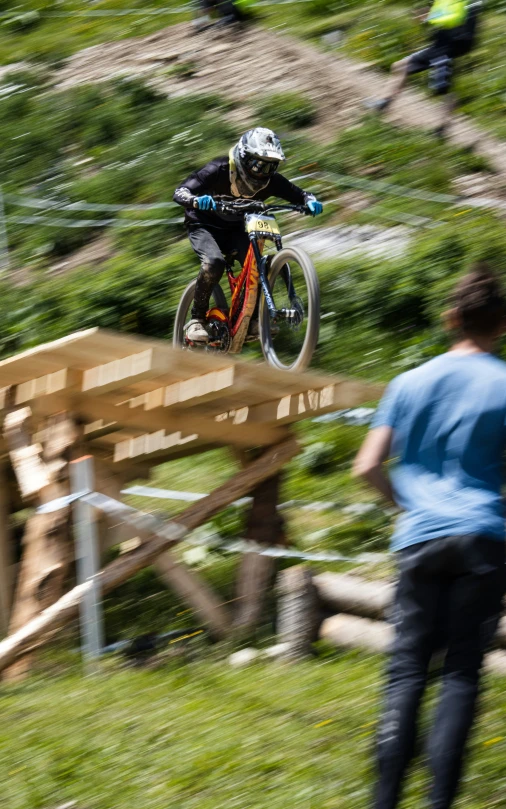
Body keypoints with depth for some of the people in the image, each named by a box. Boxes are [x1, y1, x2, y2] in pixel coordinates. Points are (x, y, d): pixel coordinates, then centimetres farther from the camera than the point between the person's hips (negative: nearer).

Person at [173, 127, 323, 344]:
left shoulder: (270, 180, -15)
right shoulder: (219, 170, -27)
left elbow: (298, 194, -8)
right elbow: (180, 192, -34)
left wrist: (310, 201, -33)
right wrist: (196, 201, -58)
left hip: (234, 230, 4)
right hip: (204, 226, -4)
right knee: (214, 262, -33)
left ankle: (253, 318, -5)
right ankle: (196, 320, -20)